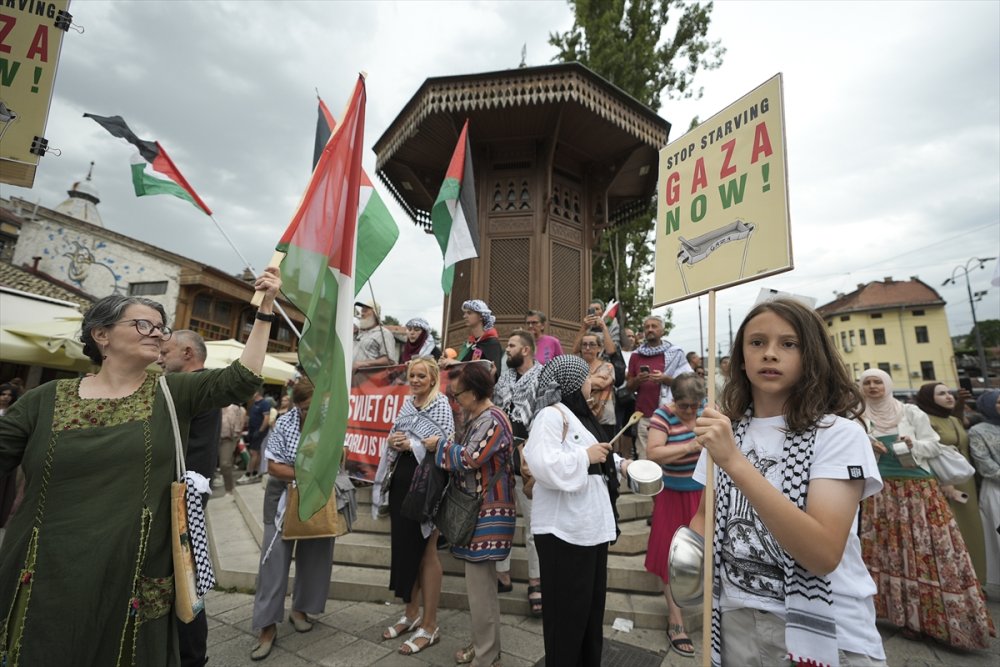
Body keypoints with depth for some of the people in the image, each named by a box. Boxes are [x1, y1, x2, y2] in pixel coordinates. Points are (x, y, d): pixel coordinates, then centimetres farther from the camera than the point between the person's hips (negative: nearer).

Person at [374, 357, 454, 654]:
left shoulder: (440, 404, -11)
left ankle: (430, 626, 18)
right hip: (401, 480, 7)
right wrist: (392, 442, -4)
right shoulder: (407, 403, 10)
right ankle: (412, 613, 34)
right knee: (404, 547, 15)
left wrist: (412, 445, -21)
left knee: (426, 552, 3)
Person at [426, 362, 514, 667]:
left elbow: (469, 459, -24)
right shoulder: (476, 418, 11)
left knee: (479, 587, 1)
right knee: (480, 584, 21)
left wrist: (439, 445, -11)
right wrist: (445, 445, 1)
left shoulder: (492, 420, -20)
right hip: (476, 509, 10)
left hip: (487, 513, -10)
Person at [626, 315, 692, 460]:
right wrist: (638, 380, -7)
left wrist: (665, 379, -13)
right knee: (644, 458, -2)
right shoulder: (636, 355, 11)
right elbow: (630, 387, 14)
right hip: (643, 416, 2)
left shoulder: (675, 354, 4)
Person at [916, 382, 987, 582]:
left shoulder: (955, 420, 14)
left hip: (966, 484, 8)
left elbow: (967, 453, 19)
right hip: (944, 486, -8)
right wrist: (944, 485, -21)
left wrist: (973, 483, 14)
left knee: (970, 531, 13)